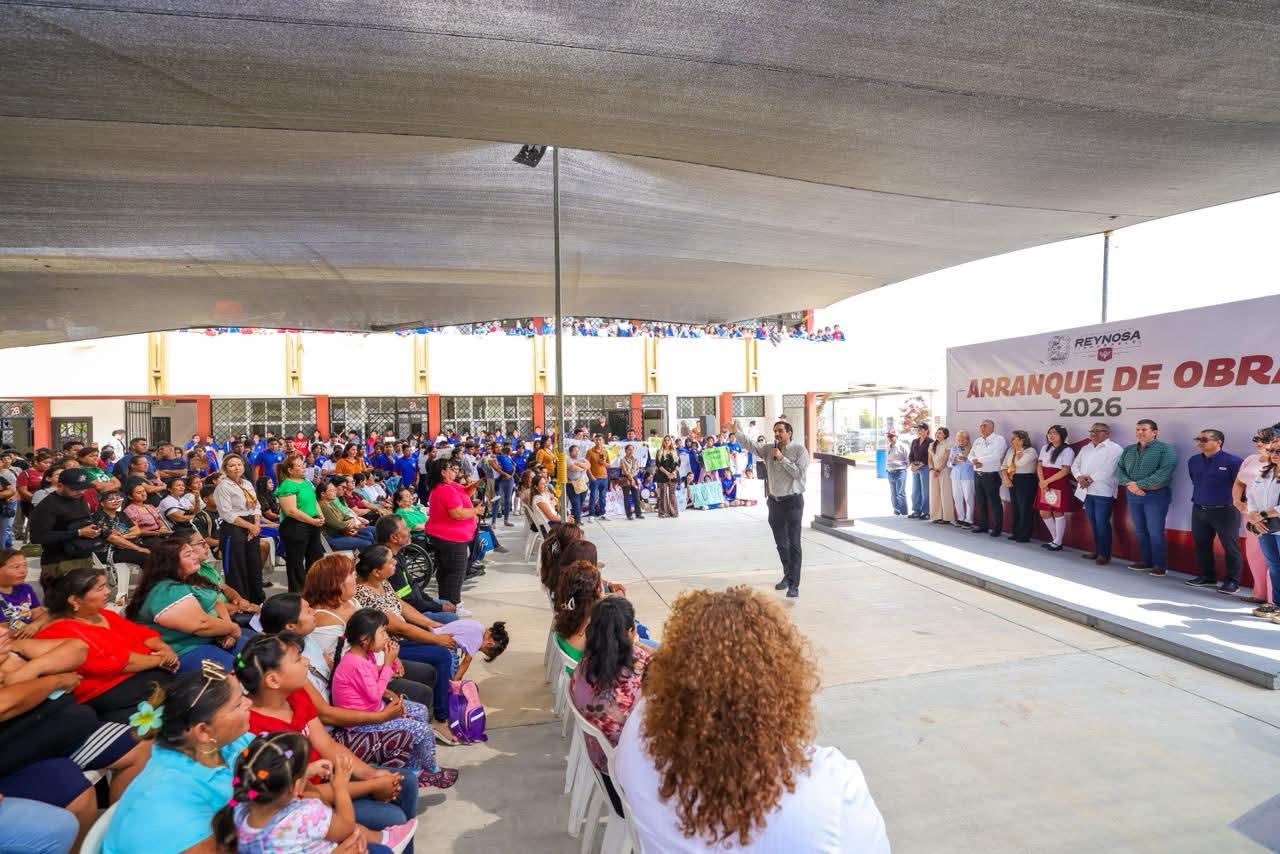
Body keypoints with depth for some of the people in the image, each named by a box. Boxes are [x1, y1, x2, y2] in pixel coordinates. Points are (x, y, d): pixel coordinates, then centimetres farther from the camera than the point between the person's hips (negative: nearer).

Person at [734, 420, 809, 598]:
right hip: (775, 501, 6)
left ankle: (794, 585, -6)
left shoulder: (799, 450, -7)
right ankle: (787, 575, 34)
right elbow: (750, 443, -4)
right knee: (781, 543, 16)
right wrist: (736, 431, -17)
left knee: (793, 544, -6)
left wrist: (782, 458, -18)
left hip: (793, 501, -5)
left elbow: (800, 473, -18)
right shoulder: (769, 449, 6)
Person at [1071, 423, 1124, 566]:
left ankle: (1104, 554, 4)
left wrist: (1090, 479, -12)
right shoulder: (1085, 448, 18)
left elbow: (1108, 470, -16)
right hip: (1087, 492, 6)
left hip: (1103, 492, -6)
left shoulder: (1115, 449, -5)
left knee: (1102, 524, -4)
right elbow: (1075, 464, 16)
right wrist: (1079, 477, -4)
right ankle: (1097, 551, 20)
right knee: (1093, 523, 11)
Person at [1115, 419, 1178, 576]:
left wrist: (1139, 484, -18)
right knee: (1140, 531, 11)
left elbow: (1164, 472, -17)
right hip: (1133, 495, 5)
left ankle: (1160, 565, 8)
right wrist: (1129, 484, -13)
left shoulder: (1165, 449, -5)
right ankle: (1145, 561, 21)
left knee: (1155, 532, -3)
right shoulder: (1128, 450, 13)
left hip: (1156, 495, -5)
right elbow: (1119, 470, 6)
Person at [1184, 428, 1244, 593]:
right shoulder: (1193, 461, 7)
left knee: (1230, 547, 3)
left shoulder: (1233, 461, -12)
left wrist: (1237, 504, -2)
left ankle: (1232, 581, 12)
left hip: (1225, 511, -6)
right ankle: (1207, 576, 24)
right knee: (1201, 545, 12)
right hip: (1199, 510, 6)